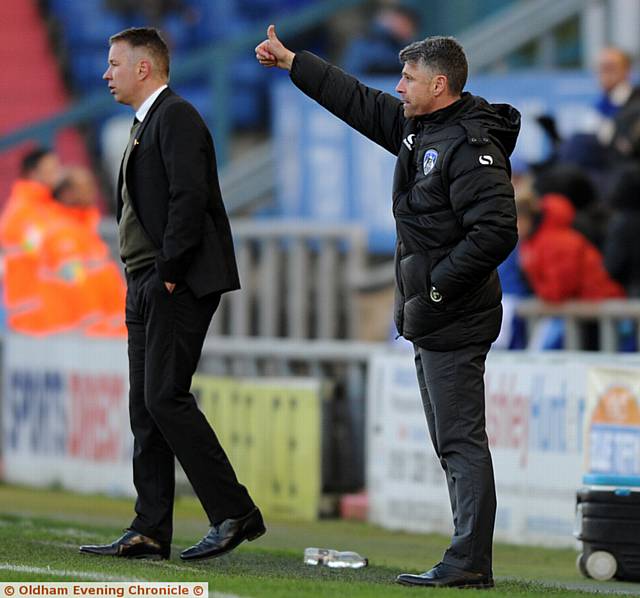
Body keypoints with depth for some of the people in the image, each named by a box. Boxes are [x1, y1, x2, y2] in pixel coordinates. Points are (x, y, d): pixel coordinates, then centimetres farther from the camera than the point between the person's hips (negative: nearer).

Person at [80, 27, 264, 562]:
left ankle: (234, 513, -10)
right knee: (146, 408, 6)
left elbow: (189, 196, -20)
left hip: (180, 285, -10)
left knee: (165, 397, -14)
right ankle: (150, 532, 7)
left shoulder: (176, 117, -10)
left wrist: (169, 271, -18)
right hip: (146, 287, 10)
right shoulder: (146, 124, 21)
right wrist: (145, 281, 13)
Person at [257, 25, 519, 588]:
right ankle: (469, 559, 11)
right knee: (452, 442, 9)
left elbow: (496, 232, -23)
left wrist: (437, 287, -19)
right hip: (429, 320, 10)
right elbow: (356, 100, 26)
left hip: (454, 320, -10)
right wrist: (290, 60, 29)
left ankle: (469, 563, -12)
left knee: (461, 440, -11)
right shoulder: (417, 126, 13)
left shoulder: (471, 146, -16)